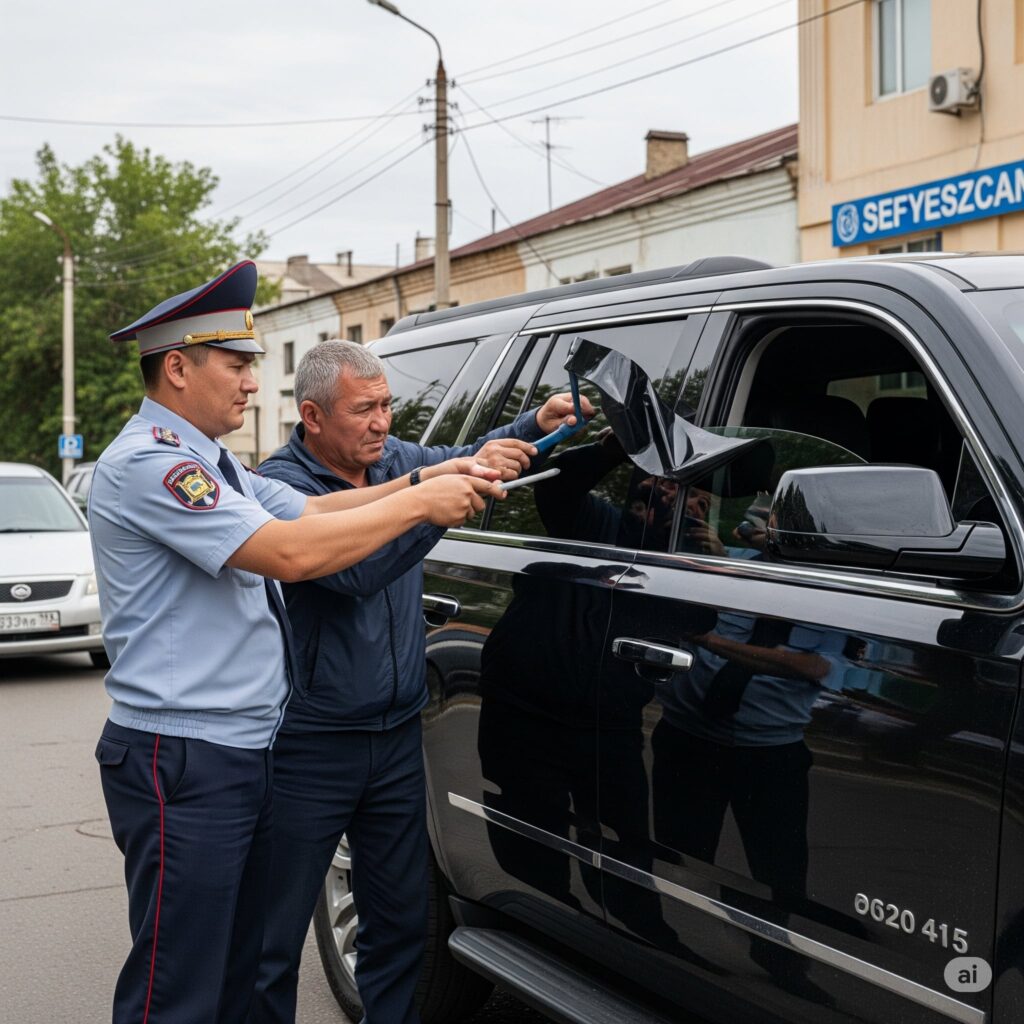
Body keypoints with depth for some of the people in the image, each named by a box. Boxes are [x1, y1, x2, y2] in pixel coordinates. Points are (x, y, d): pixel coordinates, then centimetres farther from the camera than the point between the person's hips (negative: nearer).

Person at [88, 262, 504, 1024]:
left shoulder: (210, 464, 18)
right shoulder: (147, 462, -16)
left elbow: (310, 510, 8)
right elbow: (291, 552, -23)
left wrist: (432, 479, -3)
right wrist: (419, 502, -15)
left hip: (247, 753, 10)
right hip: (183, 765, -10)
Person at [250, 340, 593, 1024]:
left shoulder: (397, 457, 5)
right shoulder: (282, 483, -15)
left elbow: (465, 459, 23)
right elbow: (356, 570, -29)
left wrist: (534, 426, 3)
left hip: (397, 737, 7)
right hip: (309, 748, -6)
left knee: (402, 922, 17)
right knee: (274, 939, 3)